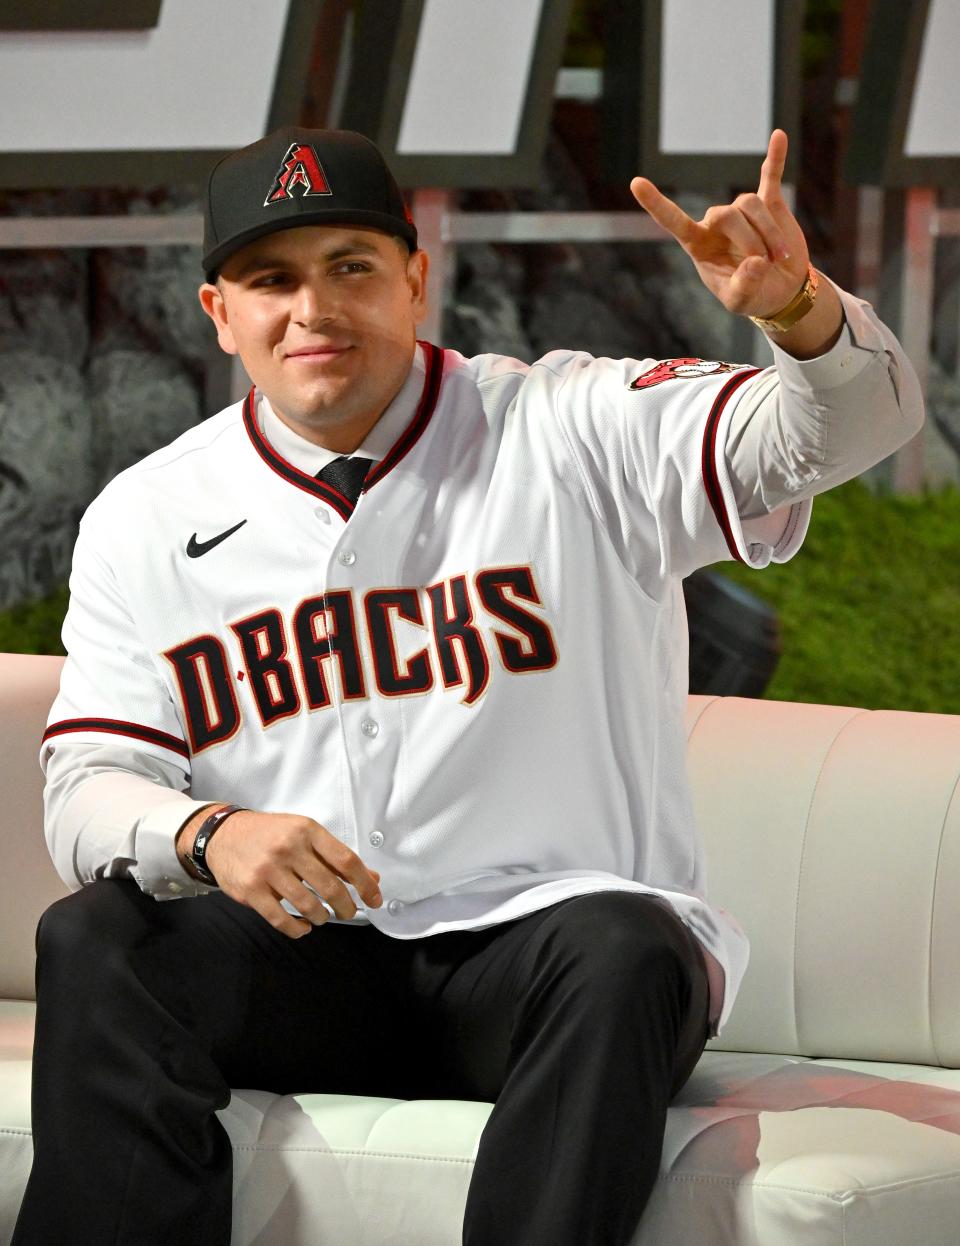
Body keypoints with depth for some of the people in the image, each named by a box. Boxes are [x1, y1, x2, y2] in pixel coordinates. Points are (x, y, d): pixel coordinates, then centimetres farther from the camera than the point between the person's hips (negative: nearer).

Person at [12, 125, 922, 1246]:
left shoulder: (571, 433, 0)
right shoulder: (146, 522, 8)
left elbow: (856, 421, -11)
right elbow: (88, 790, 2)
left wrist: (799, 312, -36)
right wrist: (209, 835, -23)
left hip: (540, 936, -2)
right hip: (301, 963, 2)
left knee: (623, 952, -35)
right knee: (94, 942, -25)